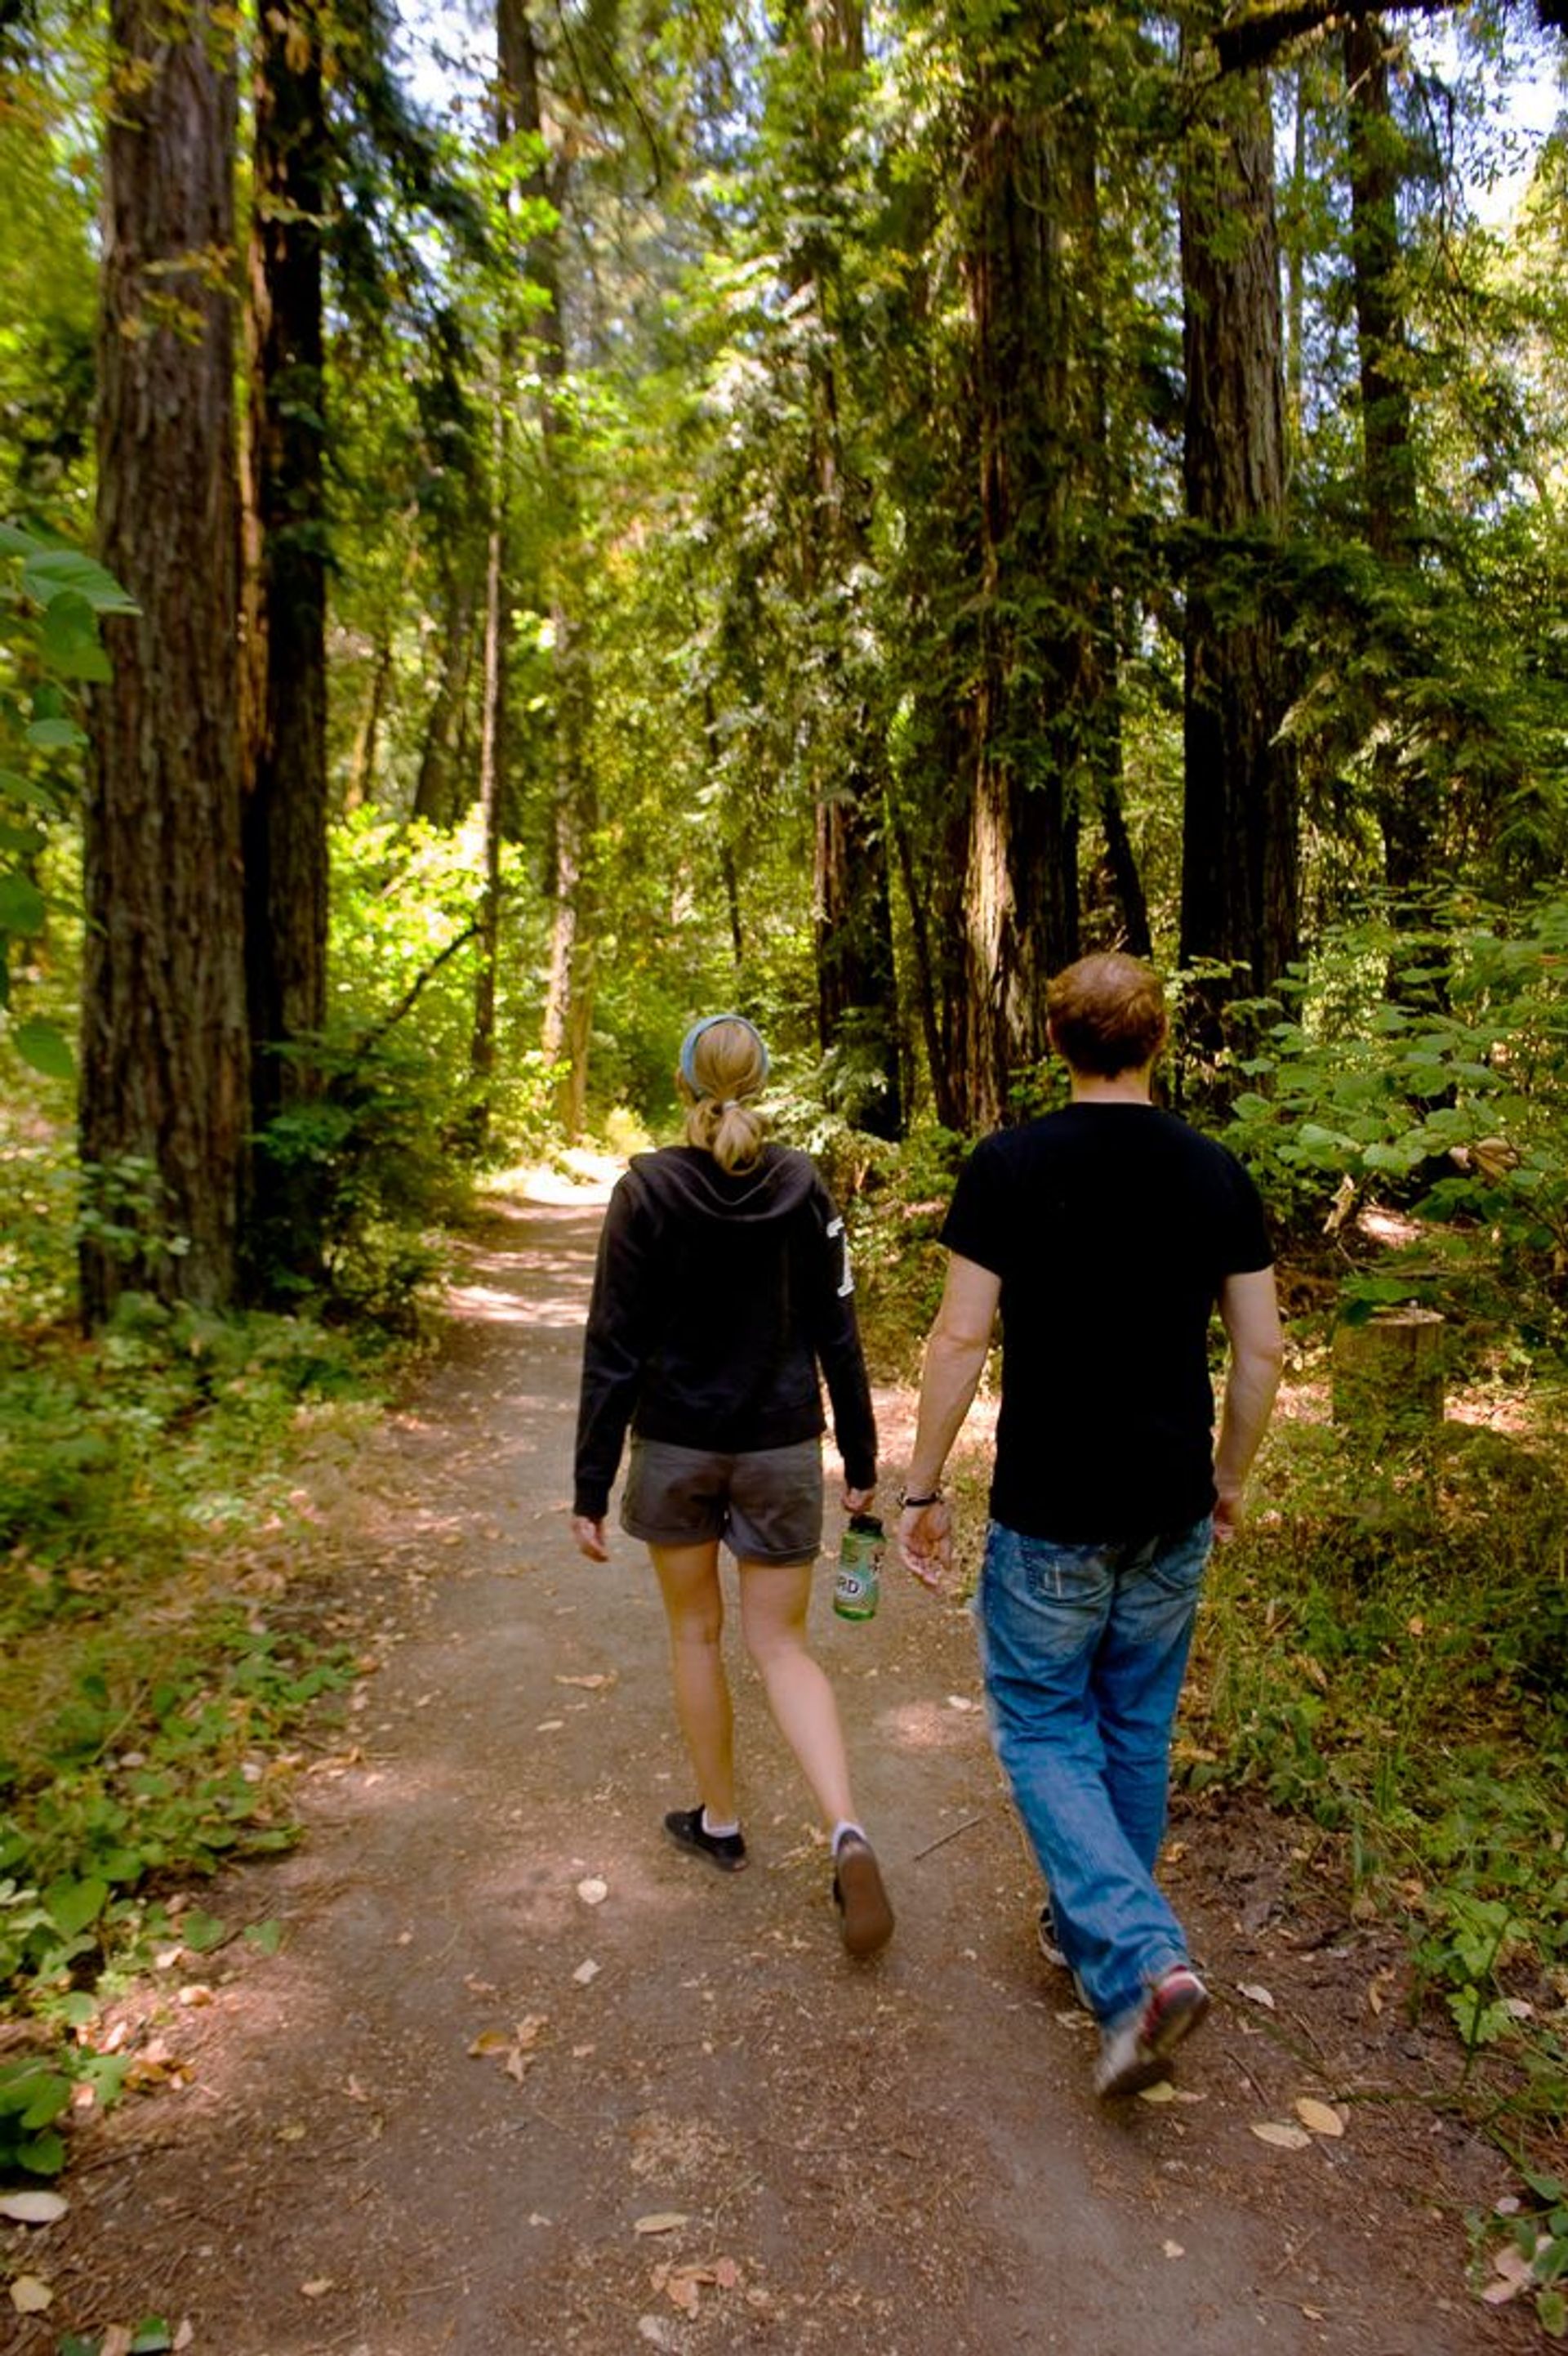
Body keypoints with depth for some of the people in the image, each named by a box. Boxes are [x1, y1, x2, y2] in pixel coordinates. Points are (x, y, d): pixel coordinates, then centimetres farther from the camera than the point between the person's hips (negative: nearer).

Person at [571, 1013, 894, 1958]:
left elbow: (615, 1349, -12)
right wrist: (861, 1460, 7)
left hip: (676, 1447, -1)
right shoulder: (803, 1187, -5)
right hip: (781, 1447, 1)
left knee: (697, 1632, 19)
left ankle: (720, 1822, 33)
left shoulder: (647, 1190, -11)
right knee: (781, 1643, 10)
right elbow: (837, 1335, -2)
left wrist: (592, 1489, -7)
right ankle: (848, 1833, -9)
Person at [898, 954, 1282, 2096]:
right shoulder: (1217, 1174, -1)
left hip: (1051, 1516, -4)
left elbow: (962, 1337, -14)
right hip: (1172, 1513, 4)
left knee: (1045, 1732, 9)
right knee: (1137, 1731, 19)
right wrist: (1230, 1479, 16)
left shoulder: (1008, 1167, -12)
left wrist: (923, 1489, -4)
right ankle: (1090, 1927, 36)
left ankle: (1139, 1959, -5)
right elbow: (1261, 1349, 2)